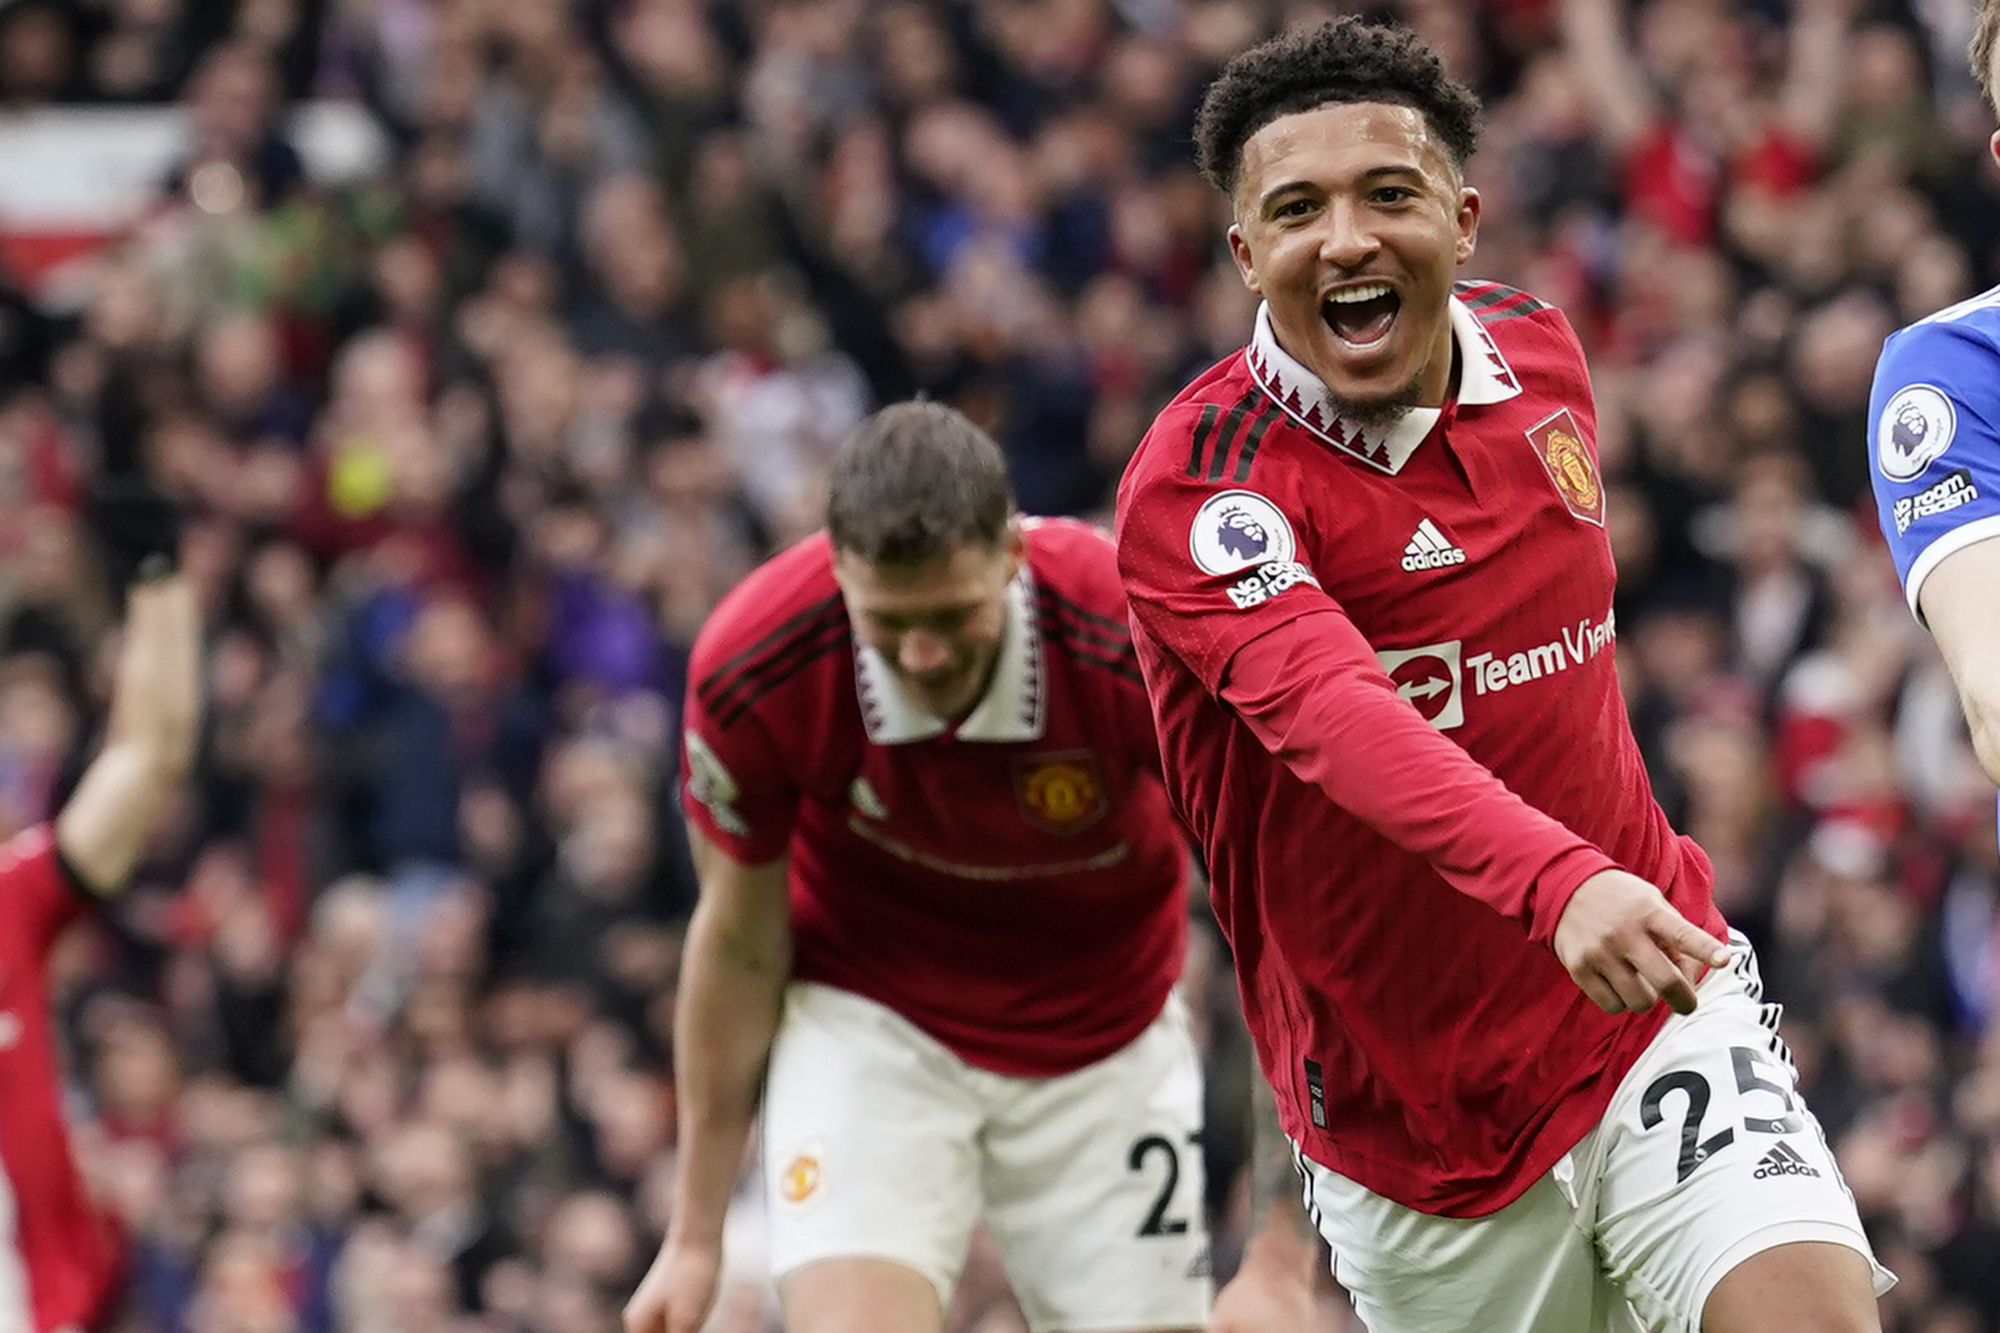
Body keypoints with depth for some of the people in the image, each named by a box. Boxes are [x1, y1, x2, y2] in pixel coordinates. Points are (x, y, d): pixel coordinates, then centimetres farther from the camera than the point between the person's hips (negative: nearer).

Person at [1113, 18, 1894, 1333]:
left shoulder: (1538, 350, 2)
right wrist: (1559, 884, -52)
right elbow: (1337, 716, -37)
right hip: (1408, 1114, -3)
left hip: (1655, 1011, 3)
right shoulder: (1193, 488, -18)